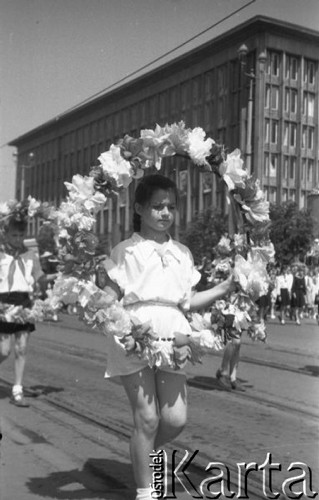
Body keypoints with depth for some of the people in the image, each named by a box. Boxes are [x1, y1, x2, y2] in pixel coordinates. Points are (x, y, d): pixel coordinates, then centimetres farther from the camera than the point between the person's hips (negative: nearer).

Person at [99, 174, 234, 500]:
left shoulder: (181, 253, 15)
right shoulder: (125, 251, 0)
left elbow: (187, 302, 15)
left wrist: (225, 288, 6)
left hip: (170, 335, 5)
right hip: (134, 336, -4)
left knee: (175, 419, 3)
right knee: (147, 418, -1)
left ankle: (143, 453, 34)